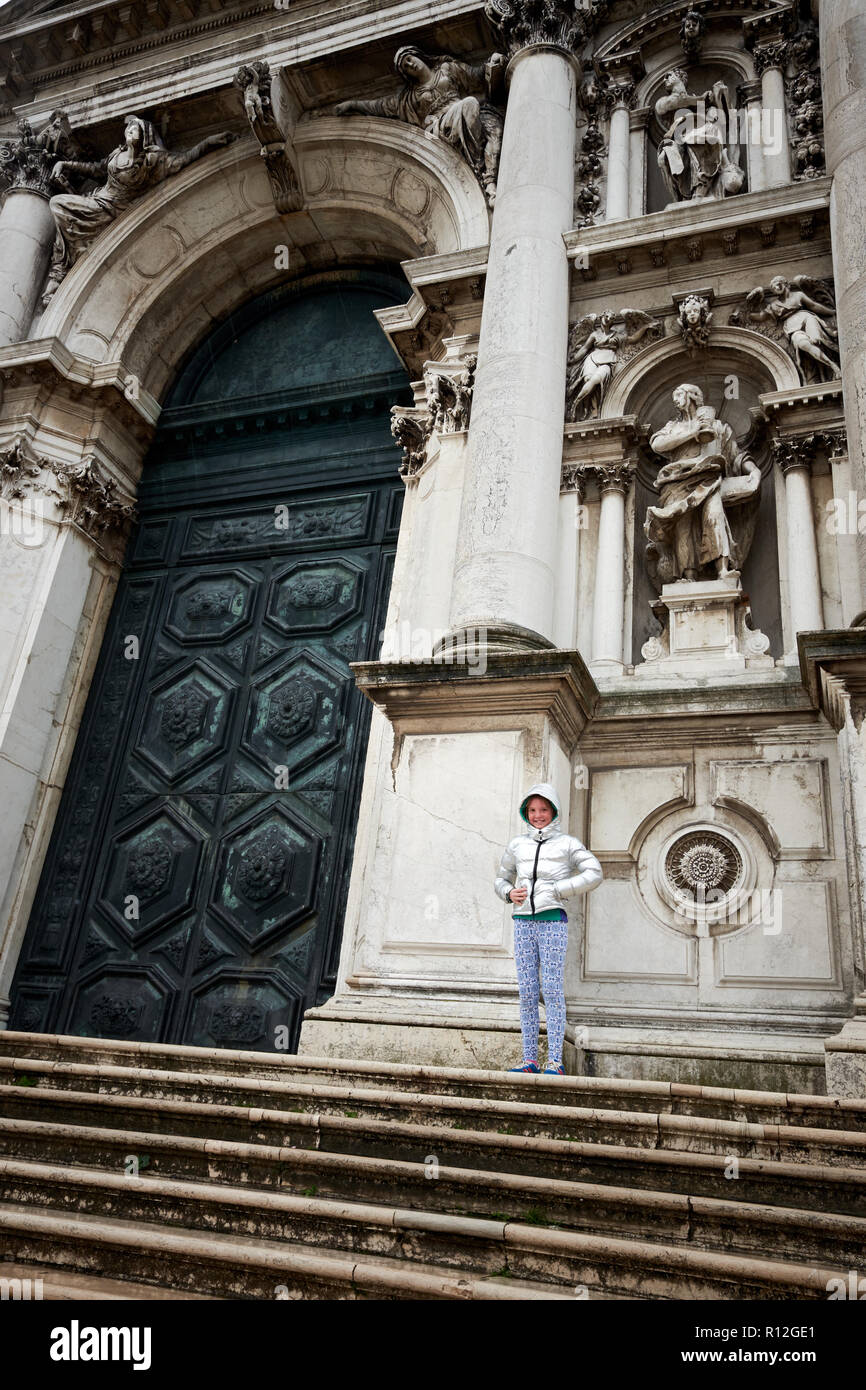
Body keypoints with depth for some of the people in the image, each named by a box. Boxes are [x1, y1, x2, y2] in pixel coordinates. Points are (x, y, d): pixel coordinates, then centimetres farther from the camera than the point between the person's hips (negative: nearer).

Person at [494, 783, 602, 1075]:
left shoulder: (567, 844, 5)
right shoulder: (516, 845, 15)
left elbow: (594, 873, -5)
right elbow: (502, 879, 25)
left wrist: (557, 890, -9)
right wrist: (509, 893, 3)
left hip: (553, 920, -4)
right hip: (523, 921, 4)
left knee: (552, 990, -7)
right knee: (527, 992, 3)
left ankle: (555, 1061, -5)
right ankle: (529, 1059, 7)